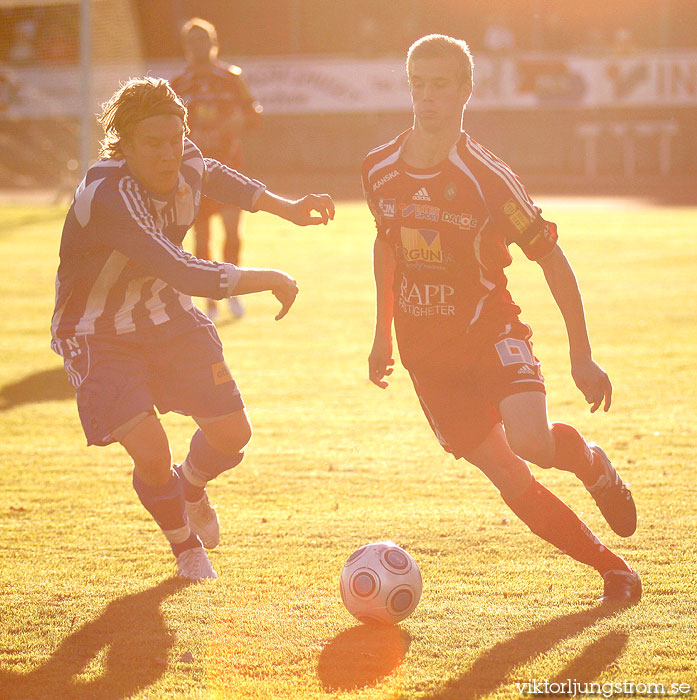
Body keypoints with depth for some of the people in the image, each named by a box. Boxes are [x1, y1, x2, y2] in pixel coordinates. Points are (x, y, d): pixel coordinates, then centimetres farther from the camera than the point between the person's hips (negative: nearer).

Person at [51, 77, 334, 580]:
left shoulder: (184, 162, -12)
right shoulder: (109, 198, -36)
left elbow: (212, 176, 16)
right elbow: (190, 276, -42)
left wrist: (287, 208, 9)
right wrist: (271, 281, -31)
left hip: (166, 318, 7)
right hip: (100, 335, -7)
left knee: (232, 434, 6)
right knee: (151, 454, -19)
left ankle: (191, 487, 44)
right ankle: (185, 545, 14)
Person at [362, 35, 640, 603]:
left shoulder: (487, 179, -15)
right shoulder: (380, 170, -2)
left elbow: (552, 260, -8)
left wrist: (583, 357, -9)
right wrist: (383, 334, 20)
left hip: (491, 333, -4)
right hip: (425, 352, 4)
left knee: (530, 443, -29)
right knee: (511, 481, -2)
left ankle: (591, 463, 6)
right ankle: (612, 568, 13)